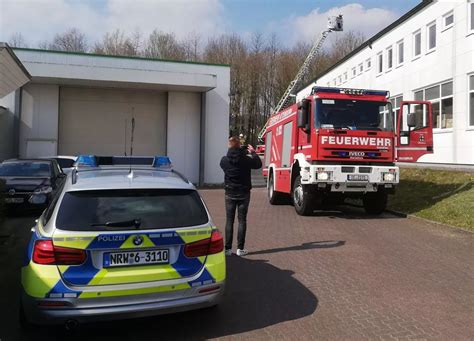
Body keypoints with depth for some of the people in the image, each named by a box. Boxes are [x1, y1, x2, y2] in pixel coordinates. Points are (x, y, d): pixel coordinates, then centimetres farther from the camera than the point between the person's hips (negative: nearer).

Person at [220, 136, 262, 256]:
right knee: (242, 220, 6)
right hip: (243, 193, -1)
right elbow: (258, 164, 3)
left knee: (229, 221, 7)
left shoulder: (224, 160, -9)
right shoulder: (246, 159, -14)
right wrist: (253, 152, 18)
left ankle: (228, 248, 8)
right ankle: (240, 248, 8)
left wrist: (242, 152, 19)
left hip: (230, 194, 2)